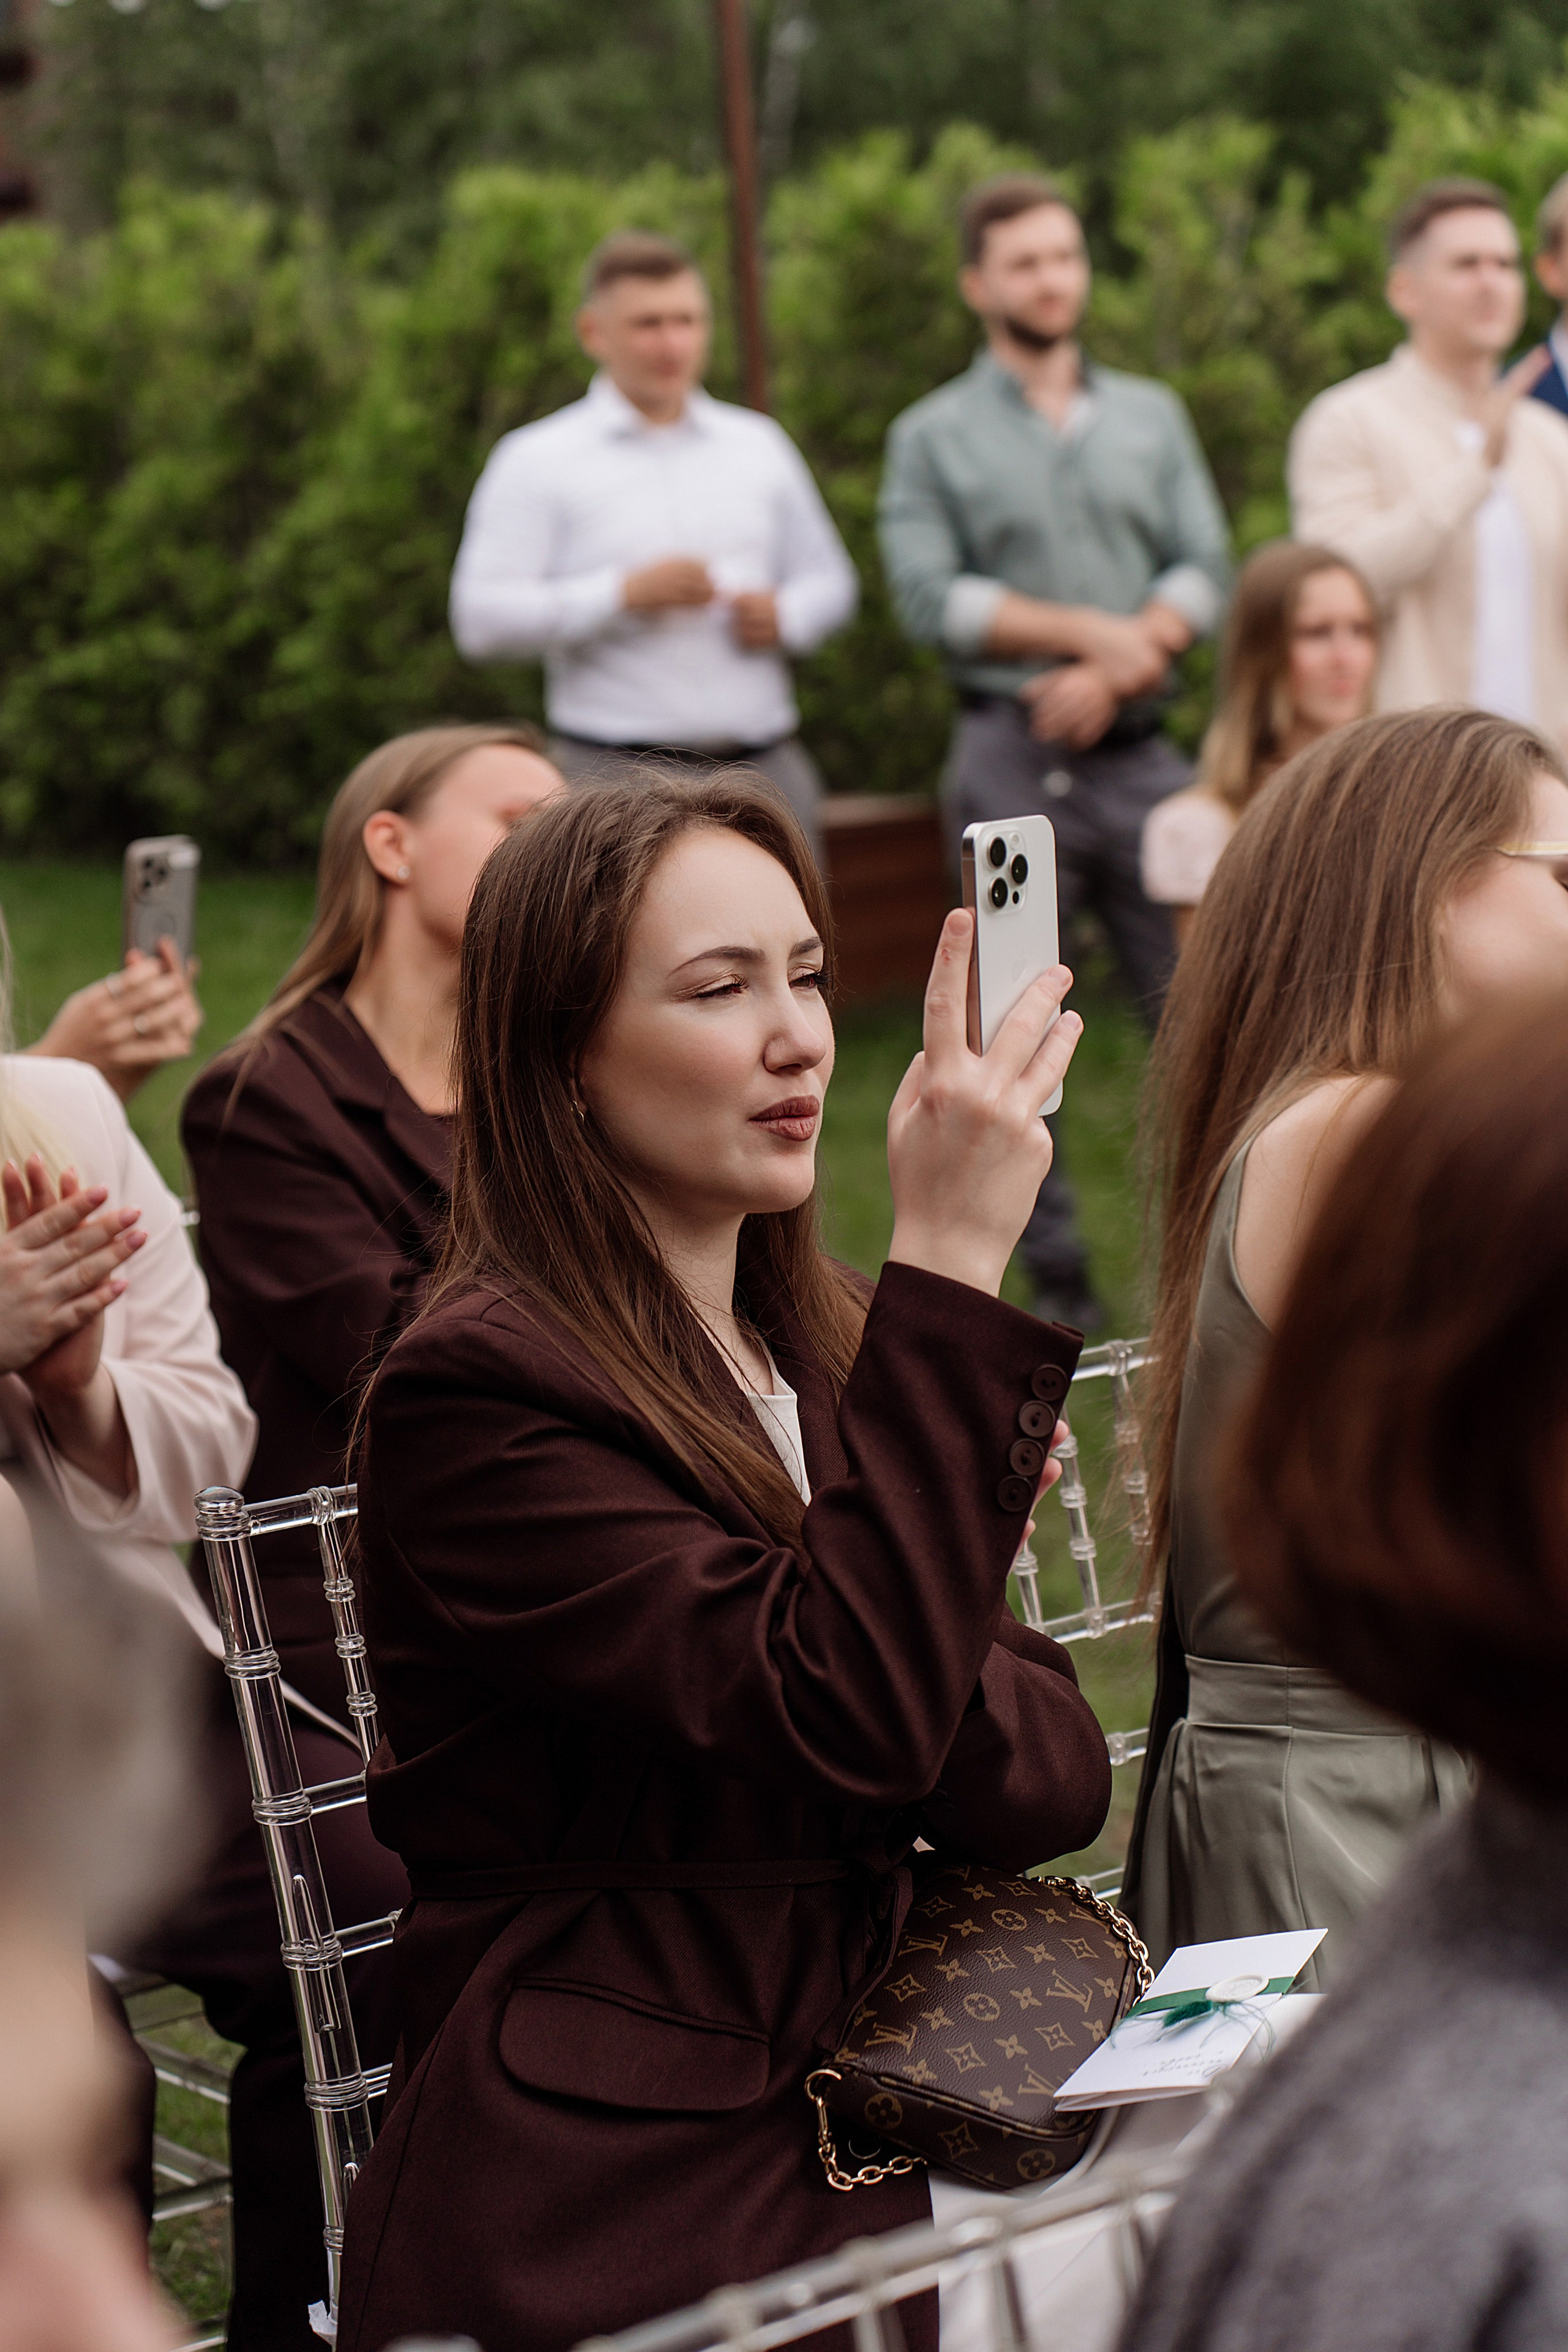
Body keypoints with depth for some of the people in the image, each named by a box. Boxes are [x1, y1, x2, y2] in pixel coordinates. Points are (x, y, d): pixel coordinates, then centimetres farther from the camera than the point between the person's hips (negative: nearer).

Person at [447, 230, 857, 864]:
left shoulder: (761, 445, 18)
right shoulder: (535, 460, 4)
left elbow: (831, 579, 24)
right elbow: (480, 620, -6)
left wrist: (785, 615, 0)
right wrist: (625, 594, -14)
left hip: (767, 765, 4)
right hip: (617, 778, -4)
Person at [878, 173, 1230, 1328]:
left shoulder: (1153, 416, 15)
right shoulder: (935, 436, 6)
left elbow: (1204, 570, 7)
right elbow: (929, 594, -5)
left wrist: (1118, 667, -9)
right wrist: (1087, 631, -11)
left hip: (1140, 747, 2)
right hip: (1013, 756, -2)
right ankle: (1052, 1270, 7)